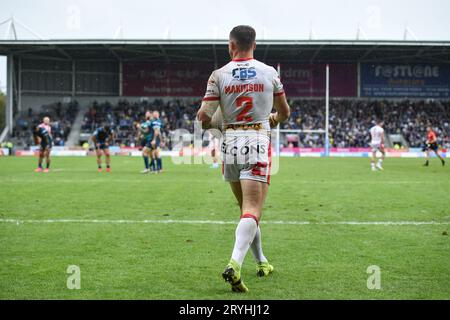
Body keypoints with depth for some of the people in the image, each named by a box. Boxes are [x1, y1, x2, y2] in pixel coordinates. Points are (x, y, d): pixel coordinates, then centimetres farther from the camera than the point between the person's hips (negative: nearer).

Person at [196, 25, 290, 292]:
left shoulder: (219, 75, -1)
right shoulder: (270, 73, 3)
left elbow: (203, 116, -6)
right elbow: (284, 113, 13)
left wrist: (212, 124, 17)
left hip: (231, 143, 2)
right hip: (258, 142, -2)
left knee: (247, 207, 18)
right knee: (252, 209, -8)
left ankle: (262, 262, 29)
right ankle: (235, 265, -27)